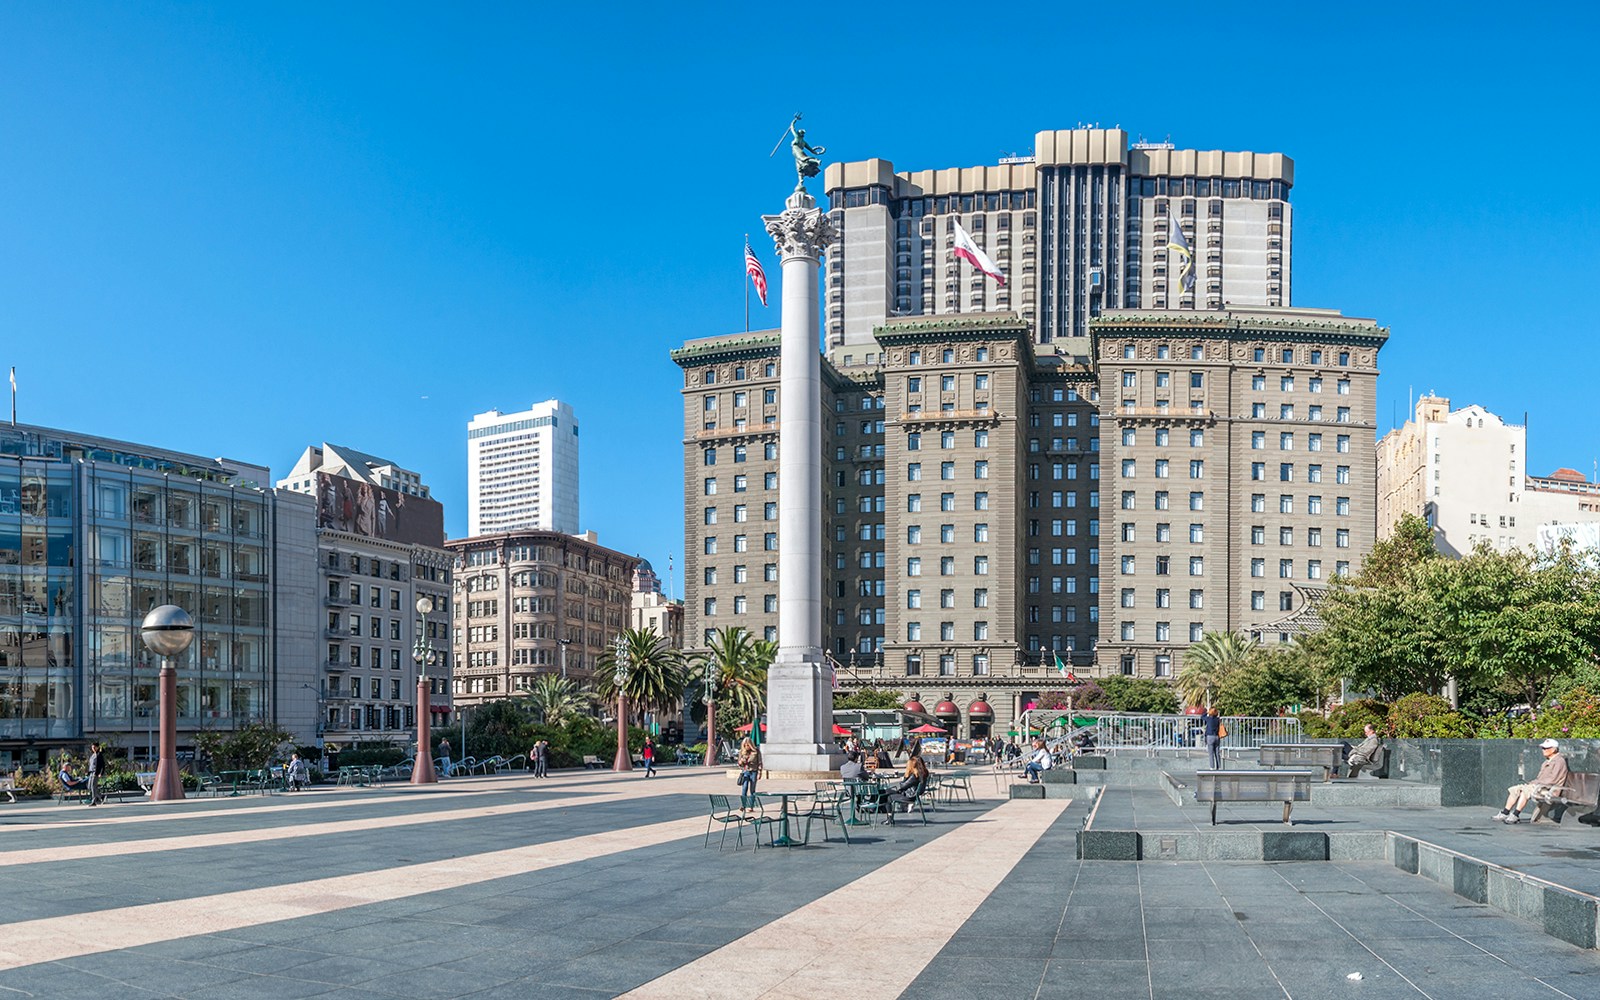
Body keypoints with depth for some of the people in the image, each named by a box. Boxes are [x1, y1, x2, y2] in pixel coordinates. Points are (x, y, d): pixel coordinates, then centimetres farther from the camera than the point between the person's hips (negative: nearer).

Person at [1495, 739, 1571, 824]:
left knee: (1525, 789, -33)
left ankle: (1515, 815, -34)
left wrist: (1536, 783, -14)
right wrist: (1531, 783, 5)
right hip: (1540, 786, 10)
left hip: (1549, 790, -10)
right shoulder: (1548, 761, 22)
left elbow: (1553, 780, -17)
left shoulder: (1559, 761, -8)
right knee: (1514, 789, -4)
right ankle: (1505, 813, -9)